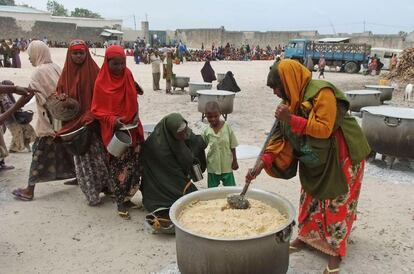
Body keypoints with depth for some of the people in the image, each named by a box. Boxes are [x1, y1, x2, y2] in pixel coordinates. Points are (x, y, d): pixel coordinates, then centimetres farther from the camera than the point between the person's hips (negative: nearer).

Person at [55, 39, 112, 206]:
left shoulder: (94, 71, -4)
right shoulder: (66, 73, 8)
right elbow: (59, 92, 15)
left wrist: (92, 115, -19)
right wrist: (61, 98, -9)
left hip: (92, 121, -3)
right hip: (74, 121, 4)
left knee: (97, 154, -4)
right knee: (82, 158, 6)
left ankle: (107, 185, 12)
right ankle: (92, 192, 16)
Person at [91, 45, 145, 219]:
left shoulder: (128, 75, 2)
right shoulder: (101, 82, -10)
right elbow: (96, 109, -6)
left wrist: (135, 115, -3)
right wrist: (112, 120, -22)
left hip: (132, 128, 5)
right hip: (113, 130, -4)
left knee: (134, 164, 8)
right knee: (119, 167, 0)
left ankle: (127, 196, 26)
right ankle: (121, 202, 14)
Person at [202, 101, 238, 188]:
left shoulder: (227, 127, -12)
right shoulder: (207, 131, -9)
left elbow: (232, 146, -5)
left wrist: (235, 161, -1)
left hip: (227, 165, -1)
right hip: (213, 165, 1)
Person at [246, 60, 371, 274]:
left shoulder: (322, 92, -26)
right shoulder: (293, 100, -2)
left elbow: (324, 128, -29)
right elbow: (283, 136, -4)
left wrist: (291, 119, -34)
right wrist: (263, 162, -15)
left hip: (341, 155, -7)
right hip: (316, 157, 7)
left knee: (336, 202, 2)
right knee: (310, 197, 16)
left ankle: (336, 250, 18)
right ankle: (306, 236, 35)